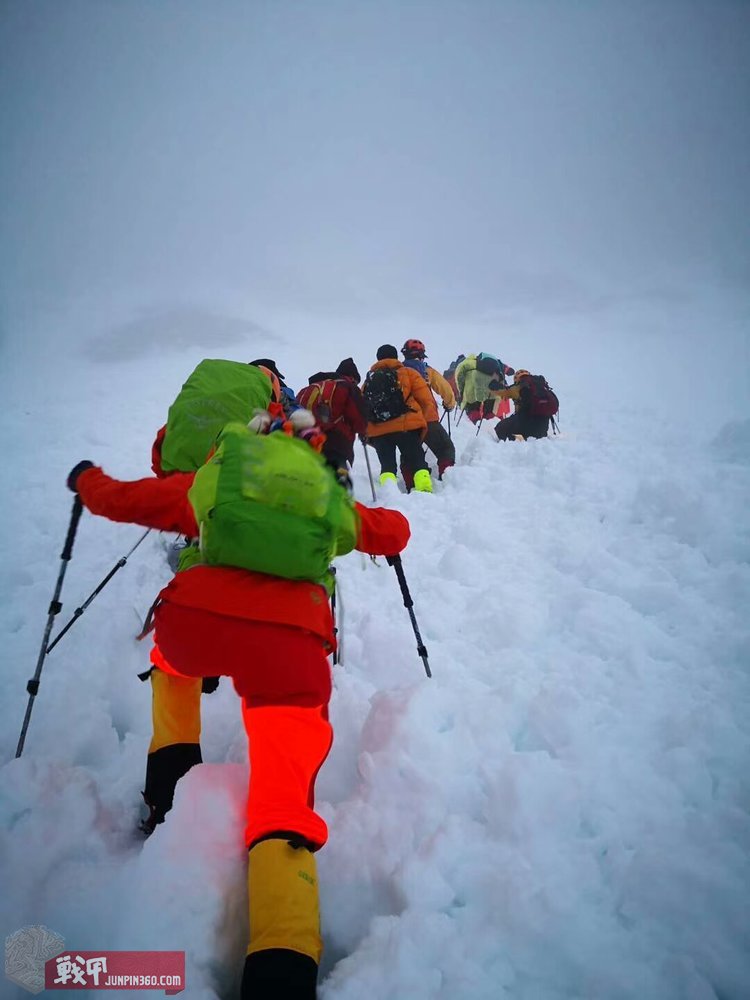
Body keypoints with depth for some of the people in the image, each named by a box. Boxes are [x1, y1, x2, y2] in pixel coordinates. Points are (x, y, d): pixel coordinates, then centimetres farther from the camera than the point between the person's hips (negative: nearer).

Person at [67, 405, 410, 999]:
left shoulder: (210, 479, 23)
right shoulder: (331, 496, 26)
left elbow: (119, 500, 28)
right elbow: (396, 534, 38)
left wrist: (85, 478, 50)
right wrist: (361, 517, 60)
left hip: (192, 621, 1)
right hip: (289, 643, 0)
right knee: (284, 799, -1)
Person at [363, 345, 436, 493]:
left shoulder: (369, 379, 18)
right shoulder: (408, 373, 9)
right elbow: (427, 400, 3)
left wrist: (365, 432, 22)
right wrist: (428, 421, 14)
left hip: (377, 431, 2)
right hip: (406, 426, -2)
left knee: (387, 464, 13)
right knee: (417, 462, 9)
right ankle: (424, 489, -5)